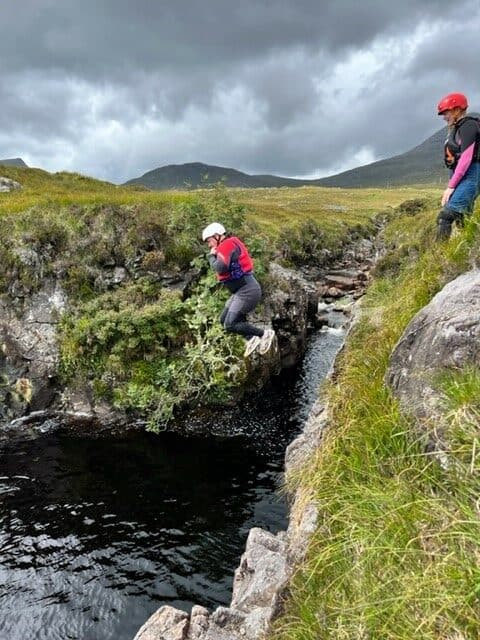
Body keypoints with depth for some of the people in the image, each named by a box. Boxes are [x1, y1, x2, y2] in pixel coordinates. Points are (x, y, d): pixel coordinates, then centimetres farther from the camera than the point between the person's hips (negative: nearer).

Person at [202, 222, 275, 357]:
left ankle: (265, 334, -3)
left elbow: (220, 268, -27)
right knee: (224, 320, 14)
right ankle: (251, 338, 11)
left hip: (247, 290, -11)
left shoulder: (227, 245, -14)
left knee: (230, 325, -11)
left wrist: (211, 256, -9)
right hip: (241, 291, 11)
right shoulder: (229, 245, 17)